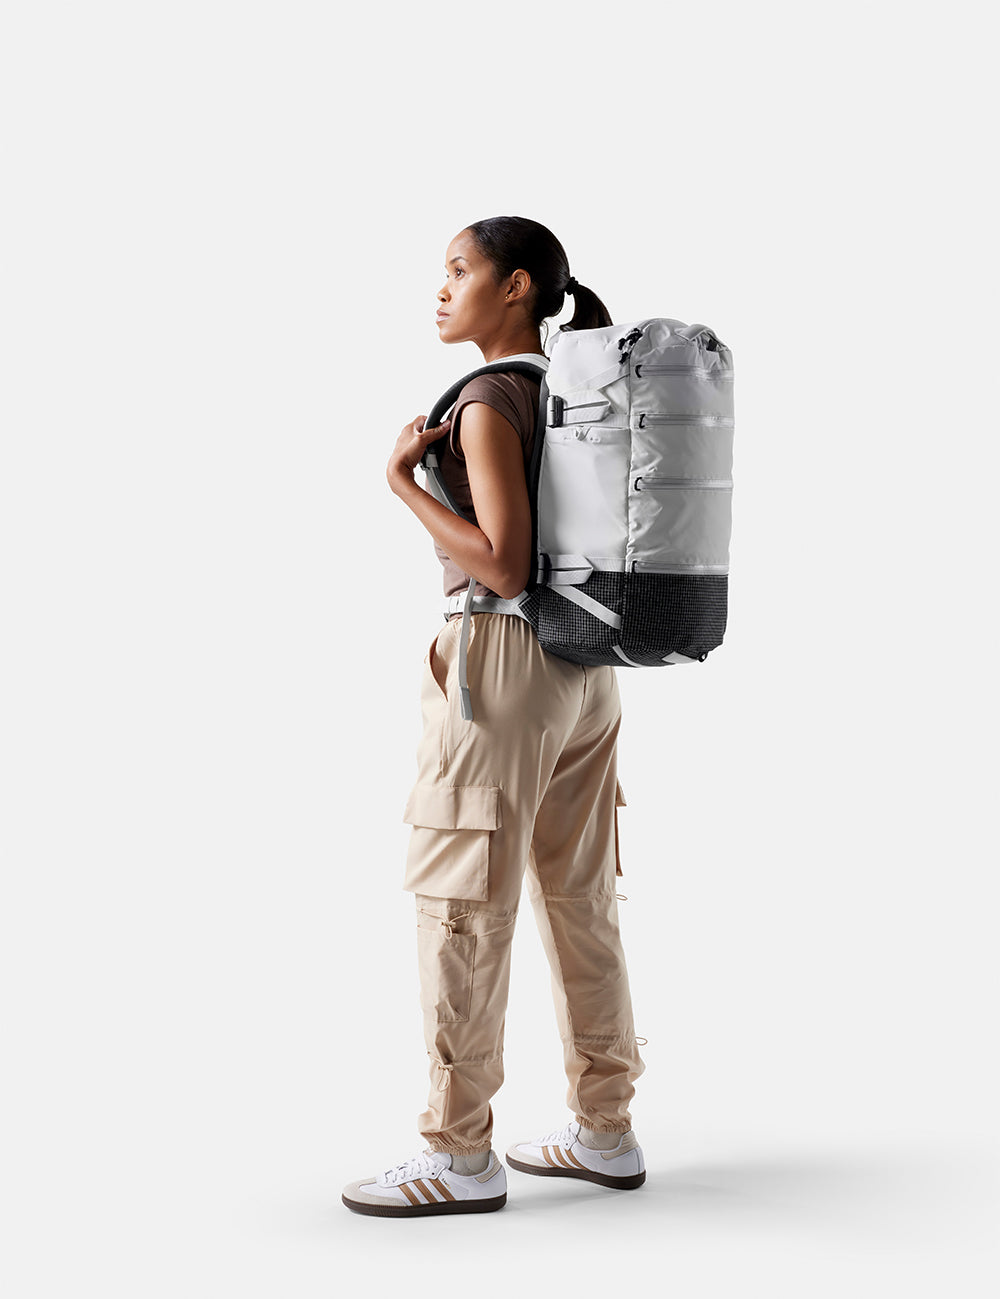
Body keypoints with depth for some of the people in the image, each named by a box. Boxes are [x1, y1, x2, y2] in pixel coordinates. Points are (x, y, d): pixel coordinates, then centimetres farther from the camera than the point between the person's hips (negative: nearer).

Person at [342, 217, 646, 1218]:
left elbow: (503, 566, -21)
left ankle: (460, 1158, 6)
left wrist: (401, 480, -13)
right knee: (579, 900, 13)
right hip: (586, 667, 9)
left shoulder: (489, 403, -14)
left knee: (460, 909, -1)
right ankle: (605, 1133, 21)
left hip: (502, 664, -9)